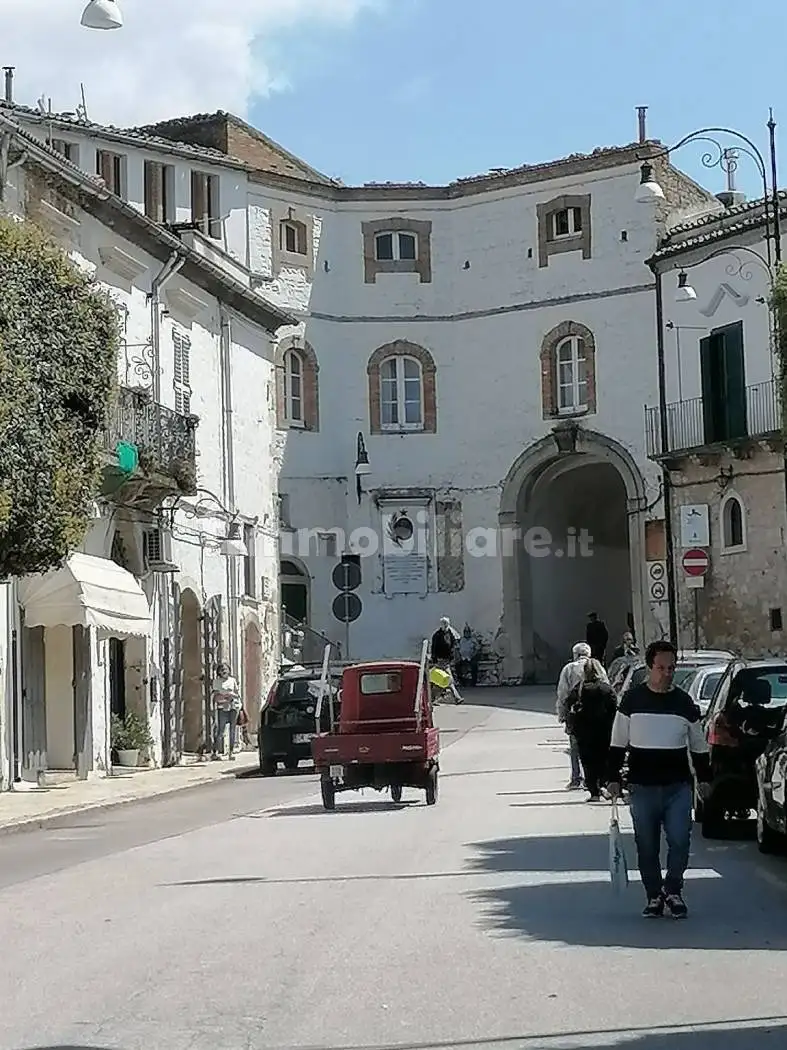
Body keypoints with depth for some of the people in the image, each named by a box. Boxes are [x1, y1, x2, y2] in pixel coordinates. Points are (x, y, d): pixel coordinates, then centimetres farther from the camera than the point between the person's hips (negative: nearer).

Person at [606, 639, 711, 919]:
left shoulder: (684, 702, 5)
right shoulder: (632, 699, 1)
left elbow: (698, 745, 15)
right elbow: (618, 743, 6)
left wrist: (703, 777, 12)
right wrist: (613, 777, 2)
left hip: (679, 787, 0)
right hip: (642, 787, 0)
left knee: (680, 840, -7)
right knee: (647, 846, 6)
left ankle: (673, 890, 12)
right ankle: (654, 896, 19)